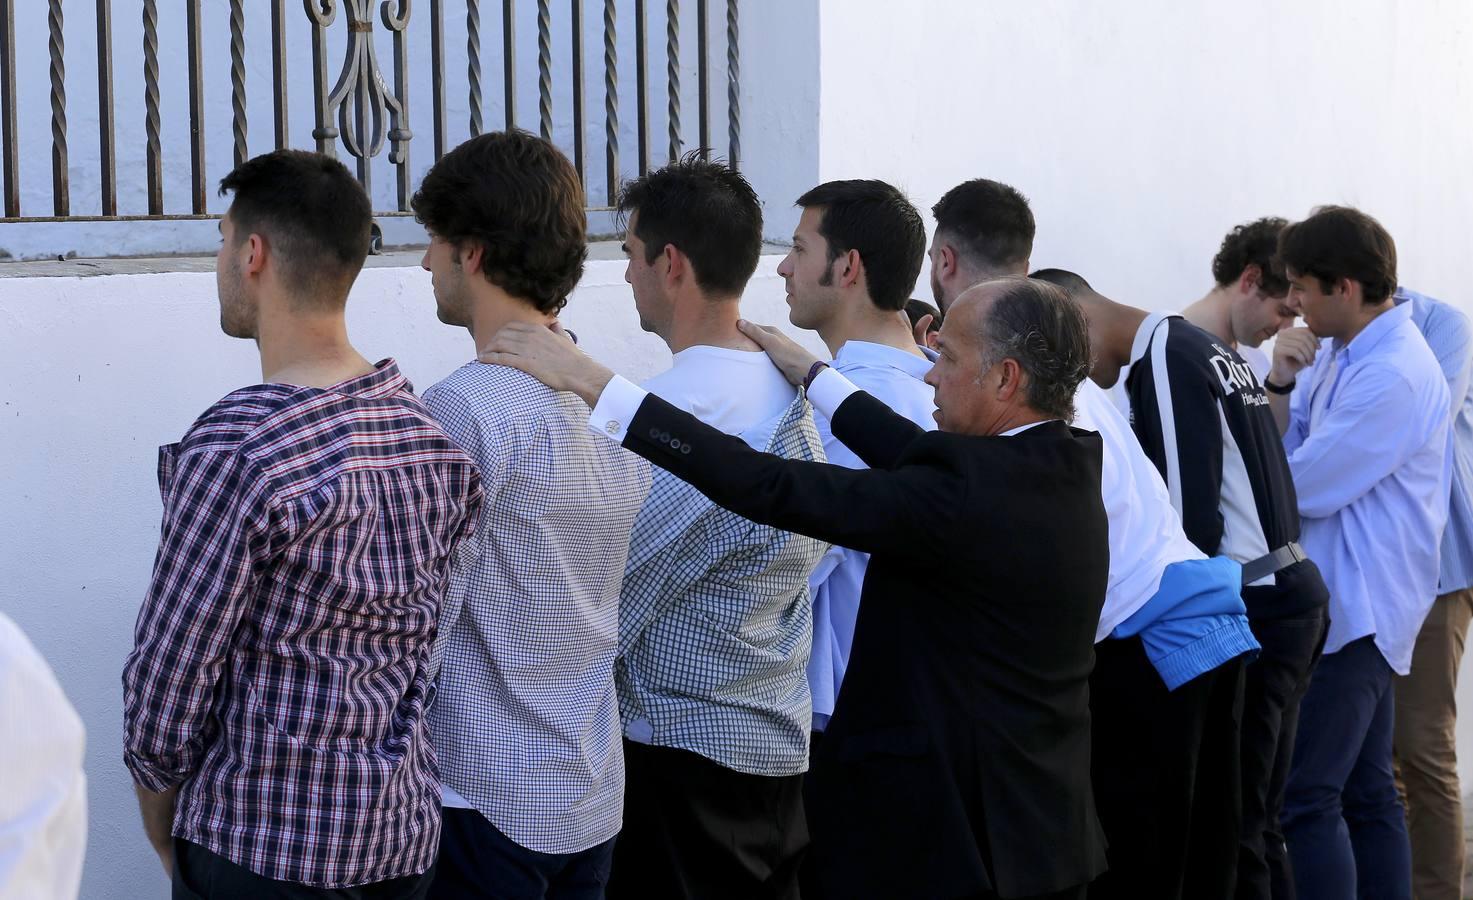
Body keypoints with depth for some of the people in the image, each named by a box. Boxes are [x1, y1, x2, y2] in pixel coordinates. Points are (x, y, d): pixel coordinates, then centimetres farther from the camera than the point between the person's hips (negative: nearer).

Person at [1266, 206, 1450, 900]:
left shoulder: (1393, 375, -21)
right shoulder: (1336, 354, 10)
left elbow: (1306, 485, -21)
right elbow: (1285, 451, 13)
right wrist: (1281, 385, -4)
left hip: (1357, 609, -10)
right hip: (1353, 606, 10)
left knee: (1305, 798, -11)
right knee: (1366, 792, 14)